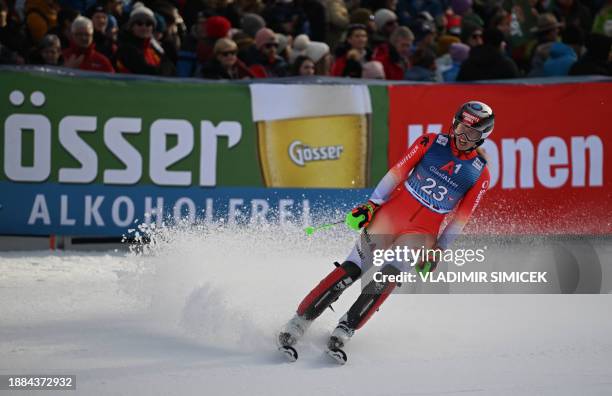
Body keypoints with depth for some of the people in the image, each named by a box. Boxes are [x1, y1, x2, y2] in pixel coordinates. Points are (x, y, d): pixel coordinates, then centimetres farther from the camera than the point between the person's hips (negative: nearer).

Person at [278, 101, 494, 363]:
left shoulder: (480, 174, 2)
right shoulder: (431, 143, 0)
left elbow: (462, 217, 6)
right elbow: (398, 172, 1)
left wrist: (438, 251, 4)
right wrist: (372, 204, -6)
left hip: (421, 233, 1)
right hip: (390, 215, -1)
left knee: (387, 279, -22)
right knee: (350, 271, -11)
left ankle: (342, 334, -20)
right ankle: (296, 326, -7)